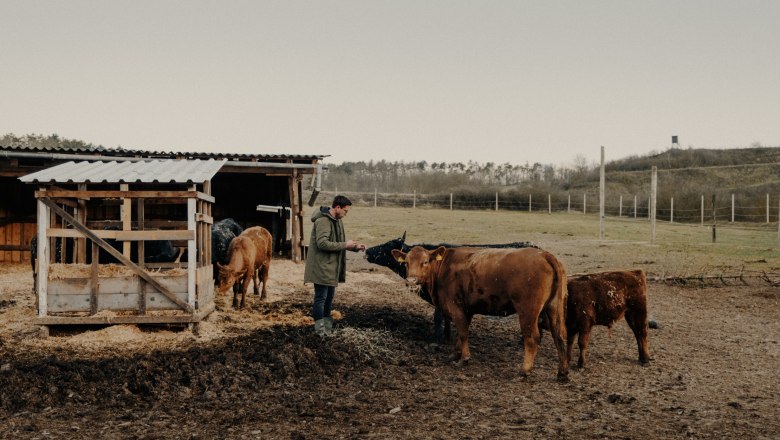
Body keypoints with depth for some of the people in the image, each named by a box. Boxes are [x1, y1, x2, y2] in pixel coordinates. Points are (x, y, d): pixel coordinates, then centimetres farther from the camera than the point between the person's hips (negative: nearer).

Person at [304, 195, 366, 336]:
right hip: (321, 267, -10)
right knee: (321, 297, -3)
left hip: (331, 267, 10)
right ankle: (320, 330, 3)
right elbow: (322, 243, -27)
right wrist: (344, 245, -21)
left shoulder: (337, 221, 13)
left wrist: (355, 247, 7)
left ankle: (327, 327, 25)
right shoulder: (323, 221, -18)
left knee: (329, 296, 15)